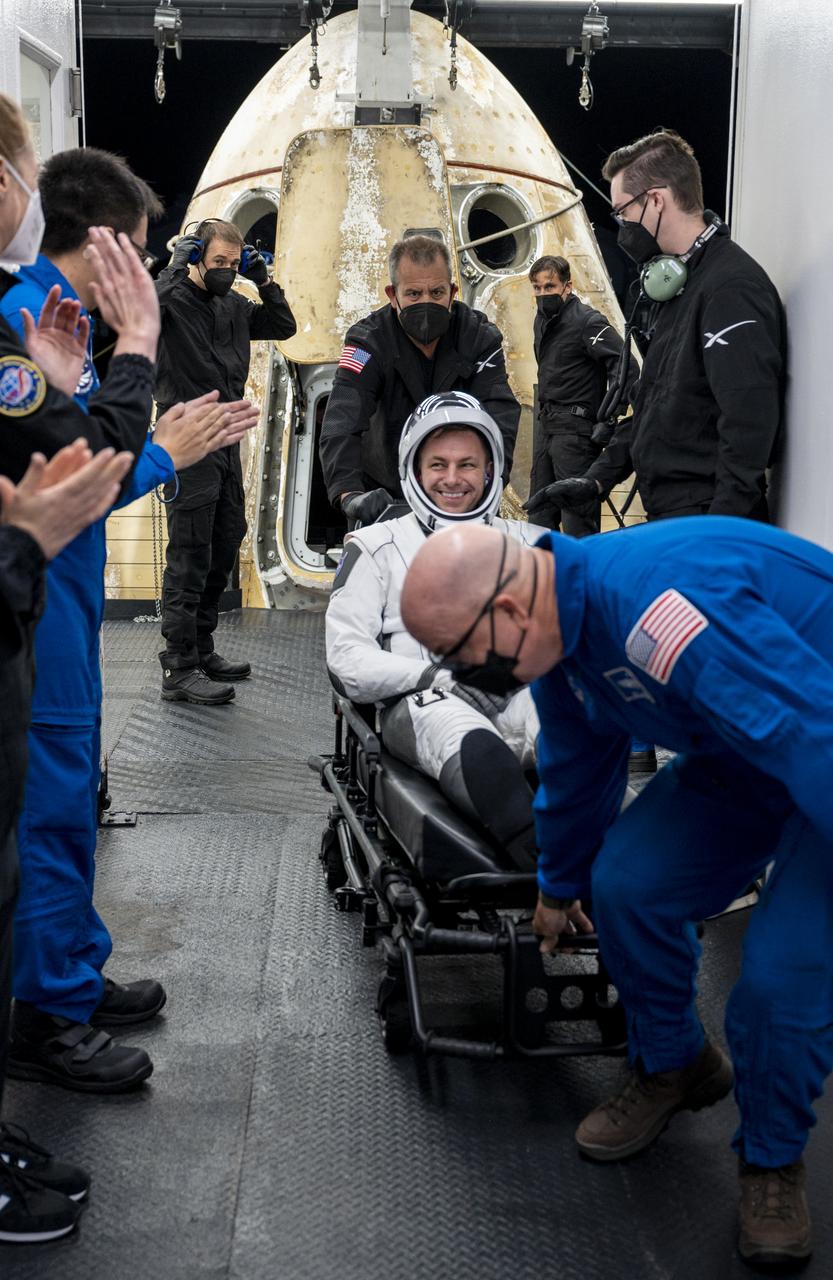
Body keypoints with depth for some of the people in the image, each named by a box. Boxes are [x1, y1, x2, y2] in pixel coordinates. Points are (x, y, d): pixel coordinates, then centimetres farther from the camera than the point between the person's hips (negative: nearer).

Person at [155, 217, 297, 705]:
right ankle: (179, 669, -6)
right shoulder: (172, 299, -9)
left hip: (227, 440, 8)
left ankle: (202, 651, 24)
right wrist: (177, 264, -21)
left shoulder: (234, 306, 12)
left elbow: (284, 327, 21)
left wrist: (265, 282, 8)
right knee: (190, 557, -9)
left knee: (225, 546, 14)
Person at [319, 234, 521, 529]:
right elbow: (341, 422, -31)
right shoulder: (369, 340, -16)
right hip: (383, 491, -1)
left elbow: (499, 415, -25)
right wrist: (349, 493, -50)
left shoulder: (481, 337, -11)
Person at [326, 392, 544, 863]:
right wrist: (436, 675, -6)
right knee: (476, 748, -41)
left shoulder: (529, 543, 29)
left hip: (524, 697, 2)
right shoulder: (378, 546, 21)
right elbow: (347, 658, 10)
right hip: (425, 702, -2)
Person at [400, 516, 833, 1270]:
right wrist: (560, 886, 28)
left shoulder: (657, 606, -38)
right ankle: (671, 1067, 24)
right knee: (627, 882, -2)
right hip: (738, 759, 8)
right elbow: (577, 771, 13)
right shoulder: (559, 629, -5)